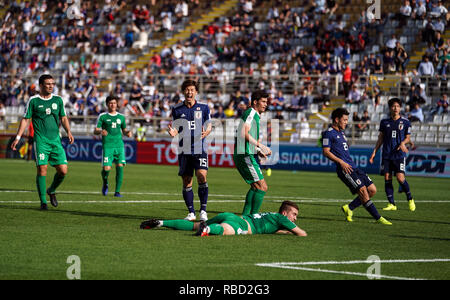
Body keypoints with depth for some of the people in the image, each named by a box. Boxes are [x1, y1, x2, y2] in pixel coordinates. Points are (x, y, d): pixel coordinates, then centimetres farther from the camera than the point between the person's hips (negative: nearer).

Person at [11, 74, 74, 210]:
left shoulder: (58, 100, 10)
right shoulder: (33, 101, 1)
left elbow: (63, 118, 19)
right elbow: (25, 119, 4)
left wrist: (68, 131, 3)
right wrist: (18, 137, -2)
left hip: (56, 140, 3)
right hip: (41, 141, -3)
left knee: (63, 170, -4)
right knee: (42, 169, -11)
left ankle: (51, 191, 23)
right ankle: (43, 201, -2)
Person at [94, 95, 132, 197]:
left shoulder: (121, 117, 14)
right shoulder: (102, 116, 5)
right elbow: (95, 131, 3)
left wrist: (128, 132, 2)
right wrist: (100, 131, -19)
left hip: (119, 145, 2)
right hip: (107, 145, -2)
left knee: (120, 166, -13)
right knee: (106, 168, -12)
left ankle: (117, 191, -6)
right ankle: (105, 183, 22)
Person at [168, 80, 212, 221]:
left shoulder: (204, 107, 3)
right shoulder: (177, 109, 6)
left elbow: (209, 125, 5)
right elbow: (176, 128, 8)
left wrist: (206, 132, -18)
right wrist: (173, 132, -16)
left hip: (200, 149, -2)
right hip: (184, 150, 2)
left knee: (202, 177, -16)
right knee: (186, 182, 3)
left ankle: (203, 210, -6)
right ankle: (191, 213, 13)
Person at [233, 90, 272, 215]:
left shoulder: (255, 115, 22)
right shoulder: (251, 112, -9)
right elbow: (244, 133, -20)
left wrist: (259, 152, 18)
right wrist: (260, 146, -19)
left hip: (246, 155, 11)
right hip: (245, 155, -11)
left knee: (256, 187, 18)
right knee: (262, 187, -11)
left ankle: (245, 216, 18)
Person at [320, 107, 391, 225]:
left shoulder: (341, 132, 23)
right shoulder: (329, 133, -5)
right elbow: (326, 152, -13)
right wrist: (341, 162, -20)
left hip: (353, 167, 9)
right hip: (344, 168, -9)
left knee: (372, 190, 3)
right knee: (362, 190, -17)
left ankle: (349, 208, 14)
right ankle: (378, 218, -15)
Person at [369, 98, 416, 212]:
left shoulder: (405, 122, 3)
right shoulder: (384, 122, 9)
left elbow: (408, 138, 9)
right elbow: (380, 138, 14)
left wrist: (403, 143, -13)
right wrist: (374, 152, 7)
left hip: (399, 154, -3)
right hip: (386, 154, 3)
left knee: (400, 177, -14)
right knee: (387, 178, -1)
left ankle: (410, 199, 7)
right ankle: (392, 204, 5)